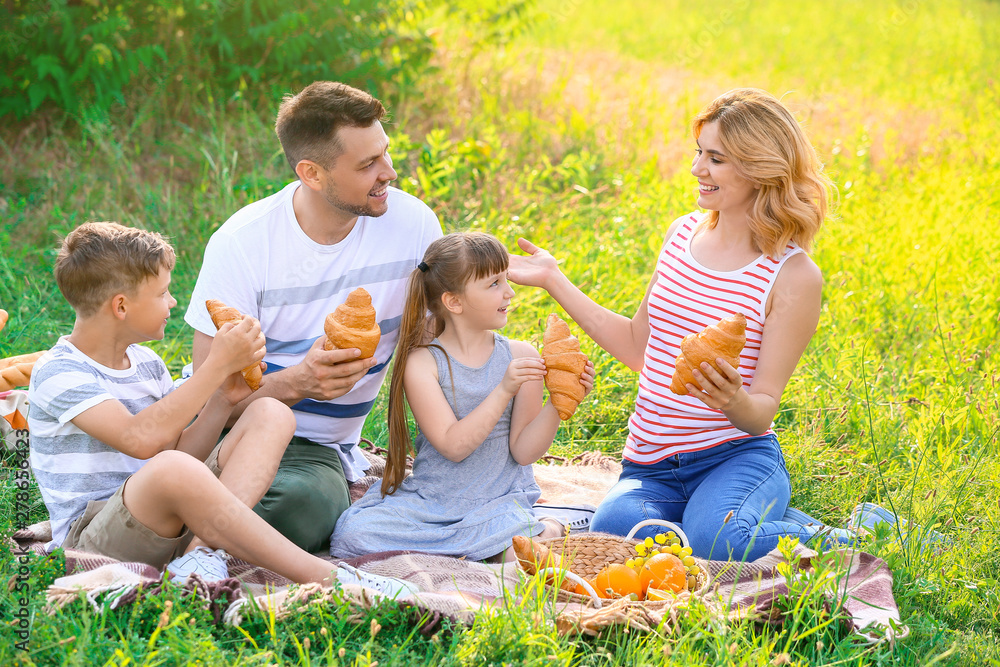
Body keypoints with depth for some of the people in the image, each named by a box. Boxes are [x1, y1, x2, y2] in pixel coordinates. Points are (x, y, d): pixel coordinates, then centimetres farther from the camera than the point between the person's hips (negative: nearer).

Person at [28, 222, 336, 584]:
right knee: (170, 469, -41)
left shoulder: (147, 364, 15)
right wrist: (217, 366, -21)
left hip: (170, 523, 8)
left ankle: (202, 552, -28)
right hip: (92, 538, -8)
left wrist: (222, 399, 1)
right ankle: (324, 578, -35)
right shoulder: (58, 373, -11)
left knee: (270, 414, -4)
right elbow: (141, 439, -27)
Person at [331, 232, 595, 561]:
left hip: (499, 500, 0)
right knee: (353, 534, -23)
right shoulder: (421, 362, -7)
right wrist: (504, 391, -25)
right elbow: (453, 446, -17)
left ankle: (545, 531, 0)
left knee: (508, 534, -36)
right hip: (429, 497, 0)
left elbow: (524, 451, -2)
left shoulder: (520, 356, 1)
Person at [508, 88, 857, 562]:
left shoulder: (792, 275, -8)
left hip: (737, 456, -4)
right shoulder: (683, 234, 10)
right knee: (615, 528, -31)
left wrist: (734, 401, -32)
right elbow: (638, 347, 18)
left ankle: (823, 542, -4)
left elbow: (763, 409, -8)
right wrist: (554, 282, 15)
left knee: (715, 541, -38)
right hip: (650, 466, 4)